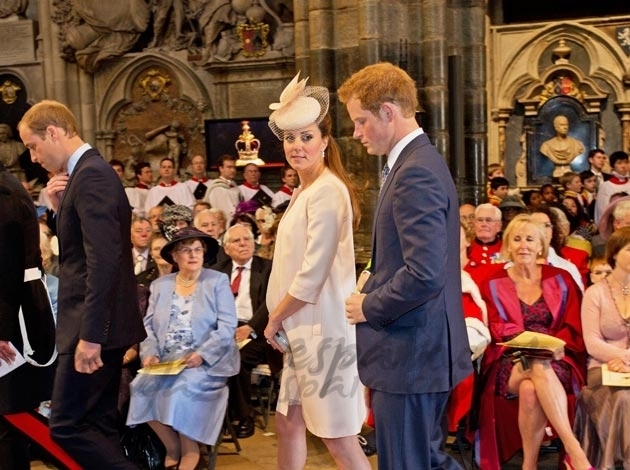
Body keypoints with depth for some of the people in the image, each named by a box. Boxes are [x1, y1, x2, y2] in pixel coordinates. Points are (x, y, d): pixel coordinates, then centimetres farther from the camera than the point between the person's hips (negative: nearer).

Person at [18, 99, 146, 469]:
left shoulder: (91, 175, -16)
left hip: (94, 327, -10)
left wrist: (90, 335, -25)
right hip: (98, 325, 10)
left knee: (67, 426, -6)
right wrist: (61, 207, 4)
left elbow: (103, 260, -24)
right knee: (98, 426, 14)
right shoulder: (90, 172, 16)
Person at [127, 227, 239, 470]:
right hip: (167, 361, 4)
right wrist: (150, 353, -10)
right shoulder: (160, 285, 15)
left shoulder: (218, 281, 3)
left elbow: (227, 326, -7)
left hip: (207, 362, -4)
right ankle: (172, 448, -1)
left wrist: (201, 354, -20)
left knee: (183, 387, -31)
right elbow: (149, 325, 9)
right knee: (143, 386, -23)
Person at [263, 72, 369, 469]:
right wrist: (281, 319, 11)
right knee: (289, 423, 18)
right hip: (304, 326, 10)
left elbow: (313, 273, -21)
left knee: (338, 437, -2)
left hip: (323, 327, -10)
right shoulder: (305, 191, 15)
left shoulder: (327, 191, -16)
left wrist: (275, 318, -8)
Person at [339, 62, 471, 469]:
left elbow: (424, 275, -28)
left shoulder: (416, 173, -20)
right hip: (422, 349, 10)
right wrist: (374, 294, 10)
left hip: (411, 355, -10)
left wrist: (369, 306, -14)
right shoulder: (420, 161, 12)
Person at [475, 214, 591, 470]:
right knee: (539, 368, -39)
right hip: (511, 363, -1)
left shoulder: (561, 279, 12)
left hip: (556, 359, 1)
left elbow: (574, 328, 7)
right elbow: (498, 331, 1)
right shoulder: (493, 284, 10)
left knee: (530, 389, -37)